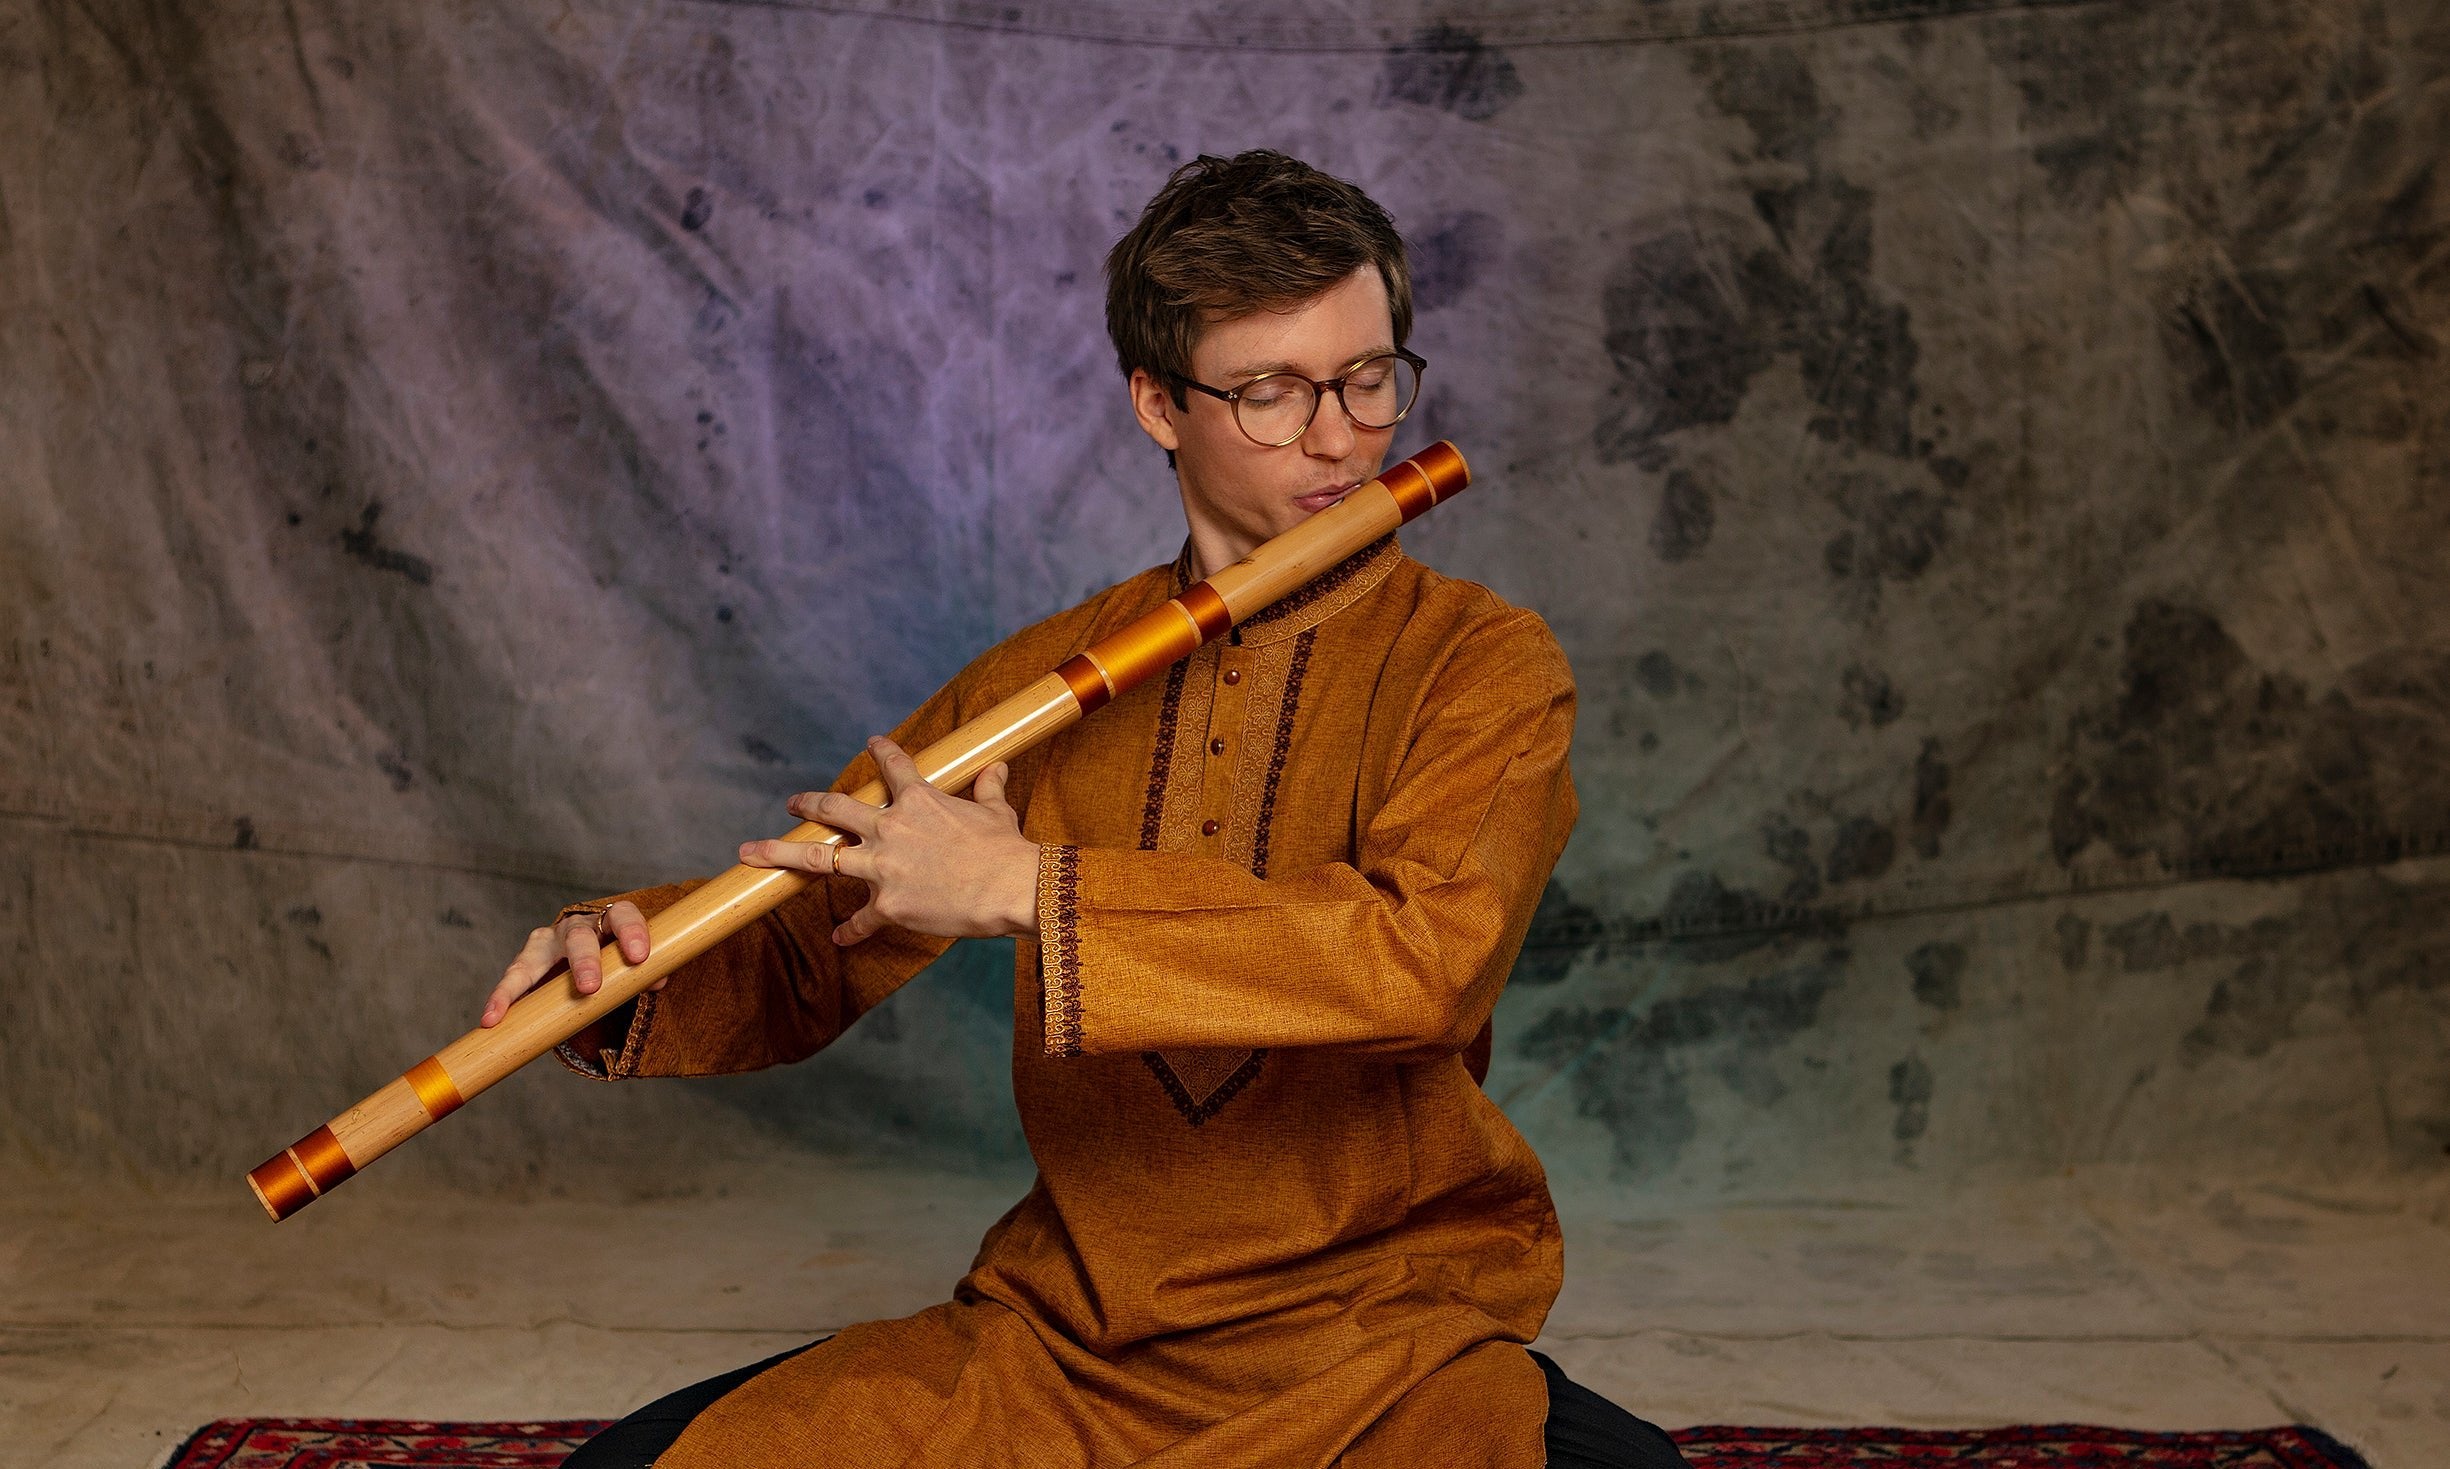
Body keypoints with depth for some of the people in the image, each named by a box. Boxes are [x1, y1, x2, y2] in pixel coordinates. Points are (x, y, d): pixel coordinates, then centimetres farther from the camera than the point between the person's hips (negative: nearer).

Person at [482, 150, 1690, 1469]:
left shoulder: (1479, 660, -4)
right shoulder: (1045, 678, 7)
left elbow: (1429, 953, -23)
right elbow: (804, 955, 11)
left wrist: (1026, 888, -23)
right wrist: (629, 967, -11)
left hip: (1379, 1348, -2)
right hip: (1064, 1334, 3)